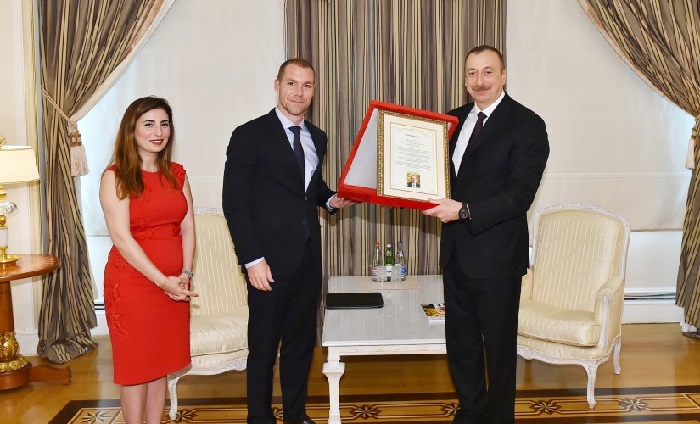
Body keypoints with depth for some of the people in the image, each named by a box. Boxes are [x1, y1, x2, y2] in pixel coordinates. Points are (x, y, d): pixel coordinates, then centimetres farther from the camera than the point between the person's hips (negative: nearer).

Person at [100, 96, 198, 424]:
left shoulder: (176, 174, 9)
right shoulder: (116, 176, -7)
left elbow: (188, 228, 6)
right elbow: (121, 237, -14)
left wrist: (185, 274, -8)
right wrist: (162, 280, -17)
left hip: (174, 284, 5)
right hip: (132, 282, -5)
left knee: (161, 363, 13)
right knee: (135, 365, 6)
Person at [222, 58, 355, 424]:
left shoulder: (317, 138, 11)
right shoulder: (250, 135, -8)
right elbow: (234, 203, -11)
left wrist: (330, 199, 1)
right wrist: (252, 259, -16)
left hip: (308, 258, 6)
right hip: (270, 260, -6)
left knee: (302, 340, 15)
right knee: (263, 344, 7)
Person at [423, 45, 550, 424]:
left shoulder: (527, 125, -12)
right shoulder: (455, 120, 9)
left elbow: (520, 193, -20)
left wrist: (464, 211, -26)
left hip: (496, 254, -6)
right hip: (456, 251, 7)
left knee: (499, 345, 10)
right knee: (459, 339, 18)